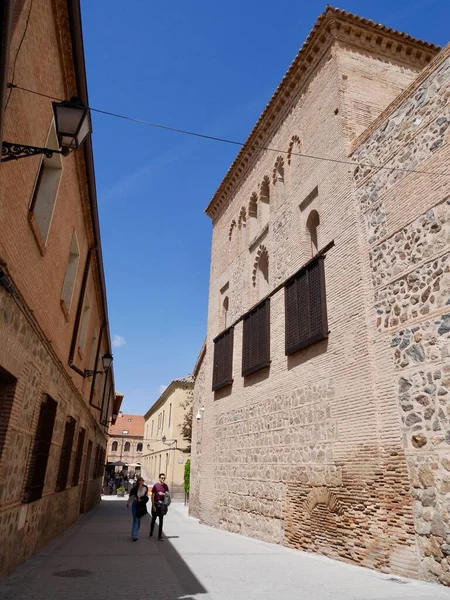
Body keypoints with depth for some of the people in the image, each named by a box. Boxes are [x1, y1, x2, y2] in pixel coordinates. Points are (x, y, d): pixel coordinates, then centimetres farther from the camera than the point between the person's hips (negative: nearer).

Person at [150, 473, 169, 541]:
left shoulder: (166, 486, 0)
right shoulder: (156, 486, -10)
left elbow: (168, 495, 7)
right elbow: (152, 496, -9)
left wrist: (163, 494, -13)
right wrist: (153, 506, -13)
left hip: (162, 505, 2)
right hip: (156, 504, -2)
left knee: (161, 520, 5)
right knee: (153, 519, 13)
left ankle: (160, 536, 11)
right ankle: (151, 533, 34)